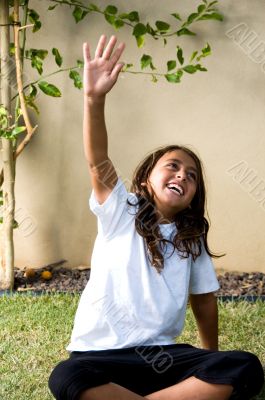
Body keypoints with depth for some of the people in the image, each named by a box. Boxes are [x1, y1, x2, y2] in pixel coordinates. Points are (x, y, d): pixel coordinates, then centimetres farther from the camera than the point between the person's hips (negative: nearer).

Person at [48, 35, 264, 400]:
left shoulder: (192, 239, 12)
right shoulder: (120, 212, 1)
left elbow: (204, 300, 20)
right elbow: (98, 163, -16)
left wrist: (211, 360, 21)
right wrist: (94, 98, -31)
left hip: (163, 355, 4)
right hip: (104, 353, -3)